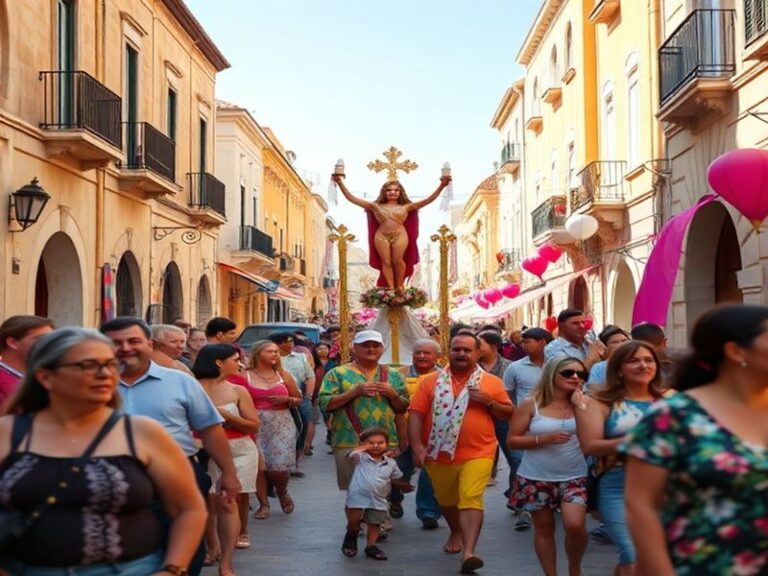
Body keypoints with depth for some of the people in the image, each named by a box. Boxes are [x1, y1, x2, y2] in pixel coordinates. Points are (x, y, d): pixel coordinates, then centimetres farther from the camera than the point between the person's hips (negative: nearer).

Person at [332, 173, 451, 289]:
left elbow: (429, 200, 8)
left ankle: (399, 286, 5)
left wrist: (441, 186, -2)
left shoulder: (405, 207, 13)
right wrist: (340, 183, 6)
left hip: (400, 236, -1)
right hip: (381, 237, 1)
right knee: (386, 262, -6)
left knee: (398, 260, -10)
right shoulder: (376, 206, 14)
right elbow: (351, 198, 12)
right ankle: (390, 287, -3)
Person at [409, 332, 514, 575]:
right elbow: (416, 415, -3)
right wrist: (417, 446, -13)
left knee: (471, 499, -17)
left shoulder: (492, 382, 1)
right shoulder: (431, 381, 1)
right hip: (439, 454, 3)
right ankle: (456, 532, 47)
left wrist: (488, 402, -13)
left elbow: (508, 414, 5)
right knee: (446, 500, 20)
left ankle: (468, 553, -21)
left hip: (477, 454, -2)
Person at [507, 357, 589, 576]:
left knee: (575, 525, -13)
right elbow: (512, 440, -5)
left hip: (573, 477, 0)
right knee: (544, 528, 9)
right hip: (537, 478, 0)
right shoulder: (531, 404, -5)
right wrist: (544, 439, -16)